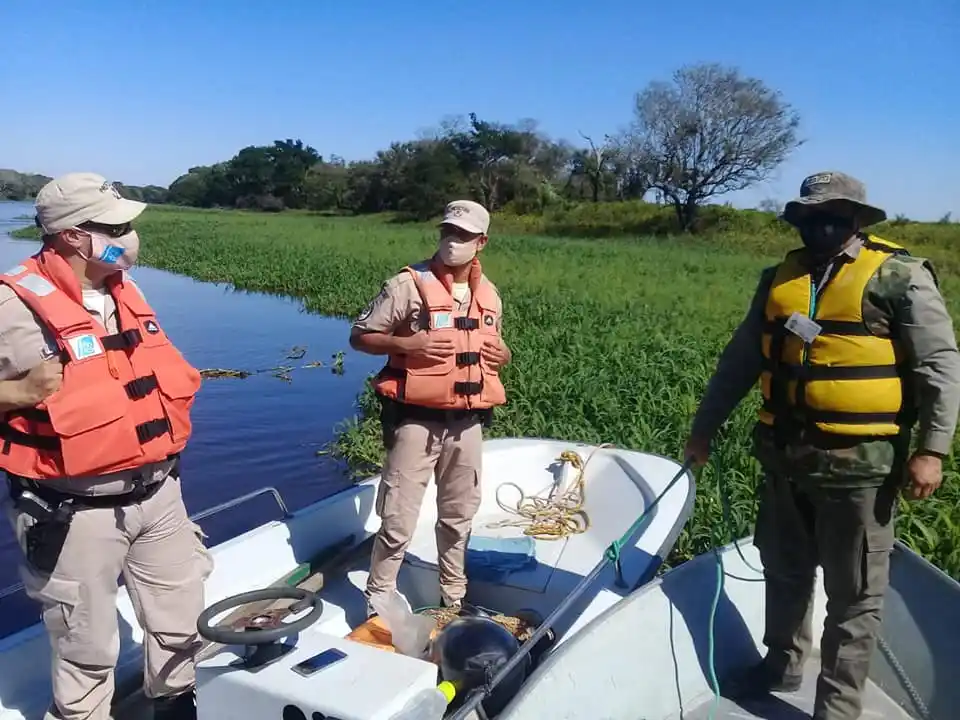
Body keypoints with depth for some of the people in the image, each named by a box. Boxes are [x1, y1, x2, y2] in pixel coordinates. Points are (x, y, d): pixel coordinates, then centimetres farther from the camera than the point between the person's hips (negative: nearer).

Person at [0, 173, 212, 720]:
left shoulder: (125, 291, 6)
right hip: (79, 510, -7)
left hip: (158, 493, 7)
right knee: (88, 648, 12)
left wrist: (175, 382, 9)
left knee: (183, 624, 20)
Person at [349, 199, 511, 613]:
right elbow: (359, 337, -6)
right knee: (399, 521, -3)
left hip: (467, 423, 6)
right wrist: (406, 344, -21)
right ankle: (378, 601, 17)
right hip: (417, 421, -5)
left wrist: (503, 355, 1)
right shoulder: (409, 284, -8)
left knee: (459, 515, 18)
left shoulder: (490, 295, 9)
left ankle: (453, 594, 37)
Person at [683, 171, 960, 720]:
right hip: (785, 456, 6)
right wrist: (705, 425, 16)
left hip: (859, 463, -5)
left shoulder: (900, 276, -7)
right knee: (784, 572, 21)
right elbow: (741, 360, 14)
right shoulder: (779, 278, 9)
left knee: (854, 596, 8)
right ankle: (782, 664, 42)